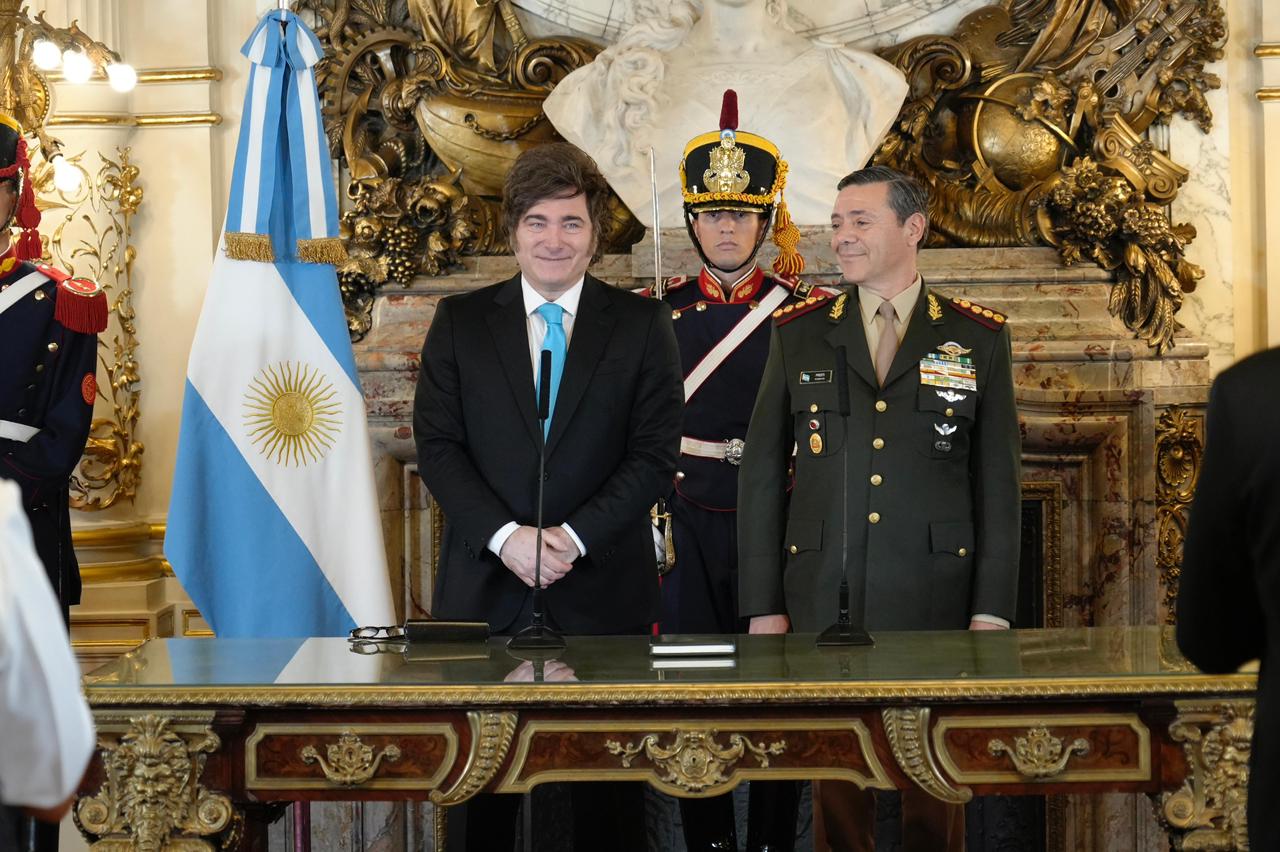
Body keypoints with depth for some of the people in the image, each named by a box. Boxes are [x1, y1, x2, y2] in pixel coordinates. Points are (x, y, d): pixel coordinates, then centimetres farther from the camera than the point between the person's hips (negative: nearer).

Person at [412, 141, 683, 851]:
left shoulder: (642, 325, 5)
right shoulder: (460, 321, 7)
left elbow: (655, 452, -2)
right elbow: (436, 444, 1)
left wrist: (575, 537, -13)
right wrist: (504, 536, -13)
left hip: (603, 586, 0)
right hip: (485, 586, 1)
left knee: (609, 792, 4)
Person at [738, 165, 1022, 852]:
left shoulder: (979, 338, 5)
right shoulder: (798, 333, 6)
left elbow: (997, 481, 3)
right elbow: (761, 474, 5)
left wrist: (992, 609, -3)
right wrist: (762, 605, 0)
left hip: (935, 603, -1)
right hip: (823, 601, 1)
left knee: (935, 796, 7)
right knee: (837, 786, 8)